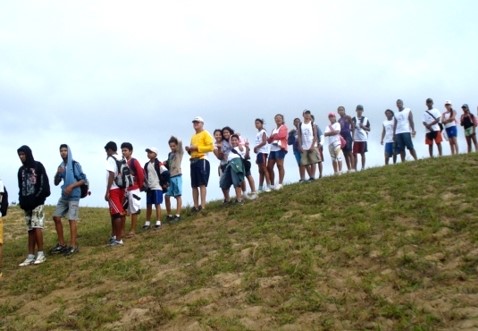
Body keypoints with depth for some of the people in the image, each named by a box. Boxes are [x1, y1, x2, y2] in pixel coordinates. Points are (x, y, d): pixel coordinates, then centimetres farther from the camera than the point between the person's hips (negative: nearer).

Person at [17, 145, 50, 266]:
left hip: (37, 202, -5)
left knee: (37, 227, -11)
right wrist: (22, 200, 1)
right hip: (27, 203, 5)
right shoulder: (21, 169, 16)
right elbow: (20, 187, 16)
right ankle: (30, 256, 4)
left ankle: (41, 254, -6)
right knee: (30, 229, 4)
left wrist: (36, 198, -12)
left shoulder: (38, 166, 0)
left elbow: (44, 184, -6)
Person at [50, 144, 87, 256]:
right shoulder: (61, 166, 12)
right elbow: (56, 183, 13)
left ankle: (73, 246, -4)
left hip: (74, 196, -7)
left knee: (72, 219, -8)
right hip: (64, 196, 7)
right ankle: (61, 244, 15)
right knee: (56, 217, 6)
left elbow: (83, 180, -8)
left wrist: (71, 186, -19)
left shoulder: (75, 164, -6)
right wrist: (58, 173, -5)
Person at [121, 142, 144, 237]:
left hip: (133, 190, -7)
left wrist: (140, 186, -3)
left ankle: (132, 230, 8)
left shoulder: (134, 162, -9)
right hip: (124, 189, 7)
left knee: (134, 210, 1)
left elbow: (141, 174, -10)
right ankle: (122, 230, 18)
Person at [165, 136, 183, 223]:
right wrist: (165, 164, 8)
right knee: (167, 196, 5)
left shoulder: (180, 152, 0)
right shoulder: (170, 154, 19)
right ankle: (169, 215, 15)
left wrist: (175, 139, 2)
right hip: (169, 177, 7)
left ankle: (178, 215, -8)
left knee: (178, 196, -6)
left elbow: (180, 142, -17)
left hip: (177, 176, -7)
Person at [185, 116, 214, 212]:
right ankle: (196, 206, 4)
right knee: (194, 185, 3)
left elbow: (211, 147, -9)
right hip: (193, 161, 8)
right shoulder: (193, 136, 24)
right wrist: (189, 150, 7)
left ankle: (202, 206, -17)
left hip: (202, 160, -8)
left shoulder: (205, 134, 3)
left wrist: (197, 148, -13)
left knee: (202, 184, -13)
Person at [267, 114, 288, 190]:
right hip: (273, 149, 8)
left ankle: (280, 183, -14)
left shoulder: (284, 127, 5)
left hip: (280, 148, -8)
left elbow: (281, 135, -13)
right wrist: (272, 137, -3)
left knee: (280, 165, -13)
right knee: (269, 167, 3)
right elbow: (269, 140, 20)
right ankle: (272, 184, 8)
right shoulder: (274, 129, 27)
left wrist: (273, 136, 5)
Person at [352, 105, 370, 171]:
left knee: (362, 153, 5)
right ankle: (354, 168, 2)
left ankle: (363, 167, 12)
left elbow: (369, 129, 7)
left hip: (363, 139, 0)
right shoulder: (353, 119, 5)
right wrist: (353, 127, -12)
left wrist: (363, 127, -11)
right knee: (354, 154, -3)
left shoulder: (365, 119, 5)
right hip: (355, 139, 0)